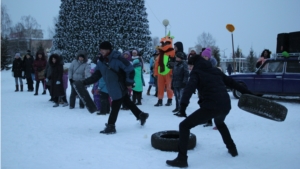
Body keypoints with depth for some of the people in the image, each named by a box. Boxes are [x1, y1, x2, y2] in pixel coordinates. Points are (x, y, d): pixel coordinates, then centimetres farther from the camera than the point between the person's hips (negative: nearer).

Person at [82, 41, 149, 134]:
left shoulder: (117, 59, -21)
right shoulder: (101, 62, 2)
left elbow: (130, 70, -17)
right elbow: (95, 76, 5)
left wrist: (129, 83, -13)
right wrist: (84, 82, -5)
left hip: (120, 88, -8)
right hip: (113, 89, 8)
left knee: (115, 107, -2)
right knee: (128, 103, 20)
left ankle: (111, 126, 10)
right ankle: (141, 115, 37)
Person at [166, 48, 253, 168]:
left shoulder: (196, 73, 4)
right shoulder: (215, 71, 22)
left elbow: (190, 88, -15)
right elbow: (231, 82, 29)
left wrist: (183, 104, -27)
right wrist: (245, 92, 38)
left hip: (211, 106, -7)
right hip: (226, 106, 7)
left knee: (184, 126, 1)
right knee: (219, 123, 42)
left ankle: (182, 159, -6)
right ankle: (232, 149, 44)